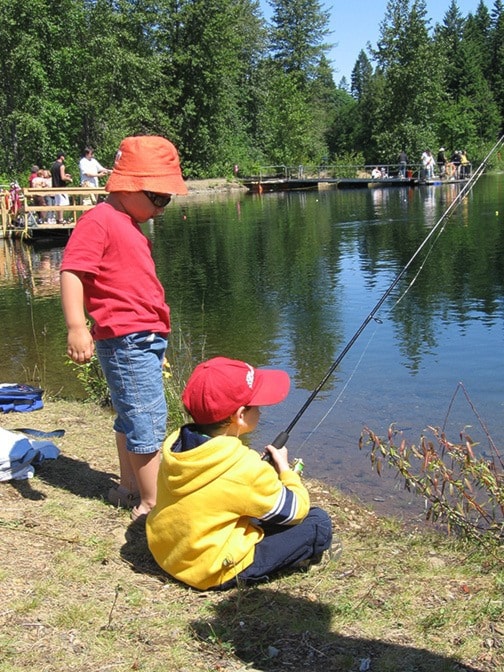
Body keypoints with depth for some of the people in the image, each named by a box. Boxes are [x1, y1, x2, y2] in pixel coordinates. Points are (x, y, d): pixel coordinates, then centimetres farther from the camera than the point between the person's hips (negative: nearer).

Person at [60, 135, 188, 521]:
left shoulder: (129, 226, 18)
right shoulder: (99, 220, -12)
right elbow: (72, 271, -21)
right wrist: (76, 326, -32)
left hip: (144, 340, 10)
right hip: (126, 341, -10)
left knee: (132, 417, 19)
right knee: (149, 421, -6)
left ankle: (129, 488, 32)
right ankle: (151, 504, 4)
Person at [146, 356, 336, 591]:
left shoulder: (174, 445, -8)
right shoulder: (246, 467, -27)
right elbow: (296, 510, -11)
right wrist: (284, 468, 5)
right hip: (213, 572, -8)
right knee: (318, 523, -5)